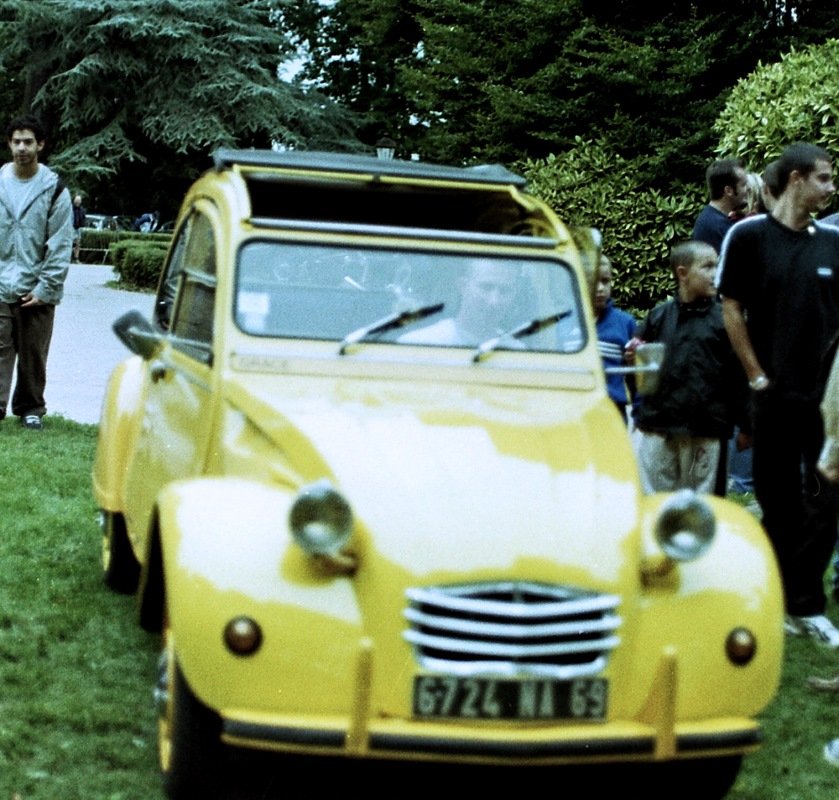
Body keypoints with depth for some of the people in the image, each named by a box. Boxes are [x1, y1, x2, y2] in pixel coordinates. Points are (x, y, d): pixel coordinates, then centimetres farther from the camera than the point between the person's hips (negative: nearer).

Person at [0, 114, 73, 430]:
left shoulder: (55, 190, 1)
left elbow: (61, 246, -1)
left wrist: (45, 288, -8)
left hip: (37, 292, -1)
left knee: (34, 354, 7)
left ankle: (30, 409, 20)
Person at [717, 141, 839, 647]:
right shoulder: (750, 235, -3)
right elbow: (732, 309, -2)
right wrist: (757, 377, -5)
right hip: (775, 393, -3)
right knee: (779, 502, 5)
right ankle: (782, 602, 17)